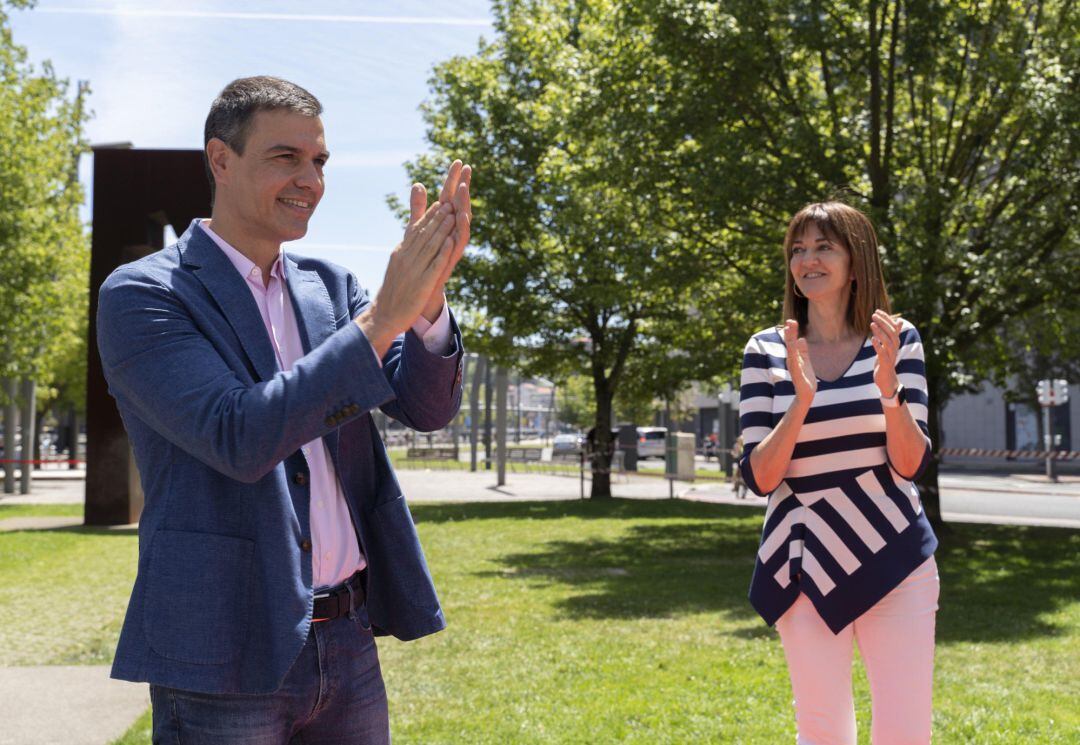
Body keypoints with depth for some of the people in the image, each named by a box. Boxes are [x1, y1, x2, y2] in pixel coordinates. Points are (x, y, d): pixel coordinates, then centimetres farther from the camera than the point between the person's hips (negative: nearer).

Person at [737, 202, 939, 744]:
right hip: (805, 565, 0)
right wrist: (803, 400, -21)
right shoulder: (765, 351, -1)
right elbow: (759, 478, -7)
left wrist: (888, 388, -22)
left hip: (892, 559, 0)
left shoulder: (898, 340, 0)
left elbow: (911, 465, -5)